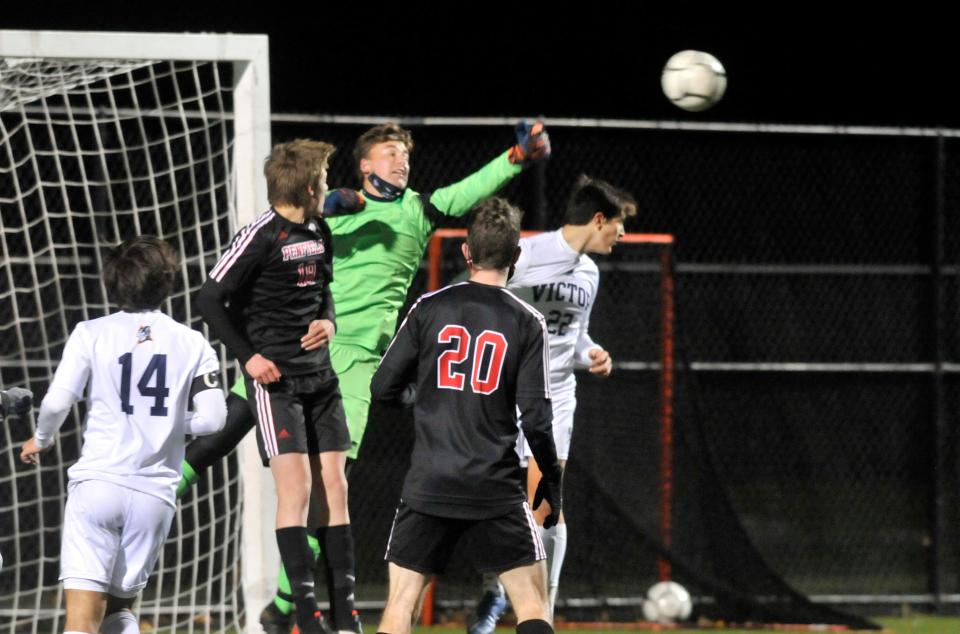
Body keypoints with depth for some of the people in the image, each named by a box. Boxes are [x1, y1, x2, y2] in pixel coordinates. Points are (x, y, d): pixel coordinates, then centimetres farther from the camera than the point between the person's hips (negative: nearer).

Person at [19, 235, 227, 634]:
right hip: (155, 493, 3)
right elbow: (212, 418, 2)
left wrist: (41, 439, 17)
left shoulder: (91, 334, 2)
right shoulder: (192, 344, 7)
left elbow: (57, 402, -4)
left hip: (97, 483, -3)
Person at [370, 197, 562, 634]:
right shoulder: (527, 323, -2)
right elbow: (535, 417, -6)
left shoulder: (429, 309, 1)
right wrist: (552, 480, 8)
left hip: (428, 484, 1)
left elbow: (383, 388, 4)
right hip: (497, 490, -1)